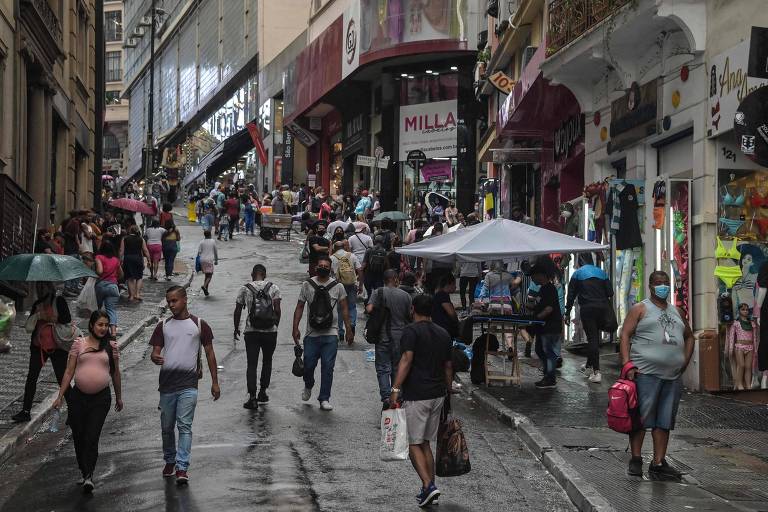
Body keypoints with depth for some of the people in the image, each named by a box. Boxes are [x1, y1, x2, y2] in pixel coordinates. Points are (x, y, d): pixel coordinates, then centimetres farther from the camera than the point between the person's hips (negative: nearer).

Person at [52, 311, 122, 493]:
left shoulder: (111, 346, 5)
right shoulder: (79, 343, 4)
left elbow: (116, 373, 14)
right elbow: (69, 372, 6)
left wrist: (119, 397, 19)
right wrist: (60, 396, 2)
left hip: (101, 398, -1)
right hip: (79, 396, 2)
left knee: (92, 437, -10)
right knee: (79, 437, 8)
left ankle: (89, 477, -10)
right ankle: (84, 473, 23)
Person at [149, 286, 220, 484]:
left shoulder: (199, 325, 4)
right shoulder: (163, 326, 10)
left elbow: (209, 353, 8)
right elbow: (155, 351, 6)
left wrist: (215, 382, 5)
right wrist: (156, 358, -20)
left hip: (188, 384, -3)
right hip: (167, 382, 3)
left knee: (184, 425, -10)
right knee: (167, 427, 12)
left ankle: (182, 468, -13)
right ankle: (169, 461, 31)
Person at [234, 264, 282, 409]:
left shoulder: (245, 289, 1)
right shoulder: (273, 288, 1)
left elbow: (238, 310, 3)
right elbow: (277, 310, -5)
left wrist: (236, 328, 15)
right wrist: (276, 326, 7)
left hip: (251, 332, -1)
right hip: (270, 331, 1)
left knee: (252, 364, 0)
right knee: (267, 361, 20)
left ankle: (252, 397, -10)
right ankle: (262, 392, 22)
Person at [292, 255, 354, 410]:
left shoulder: (337, 286, 4)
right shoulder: (307, 285, 4)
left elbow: (344, 309, 8)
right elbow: (299, 307, 7)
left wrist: (349, 330, 4)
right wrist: (295, 328, -1)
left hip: (330, 334, -1)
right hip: (312, 334, 1)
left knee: (327, 367, -3)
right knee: (308, 365, 3)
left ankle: (324, 399, 5)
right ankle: (308, 386, 35)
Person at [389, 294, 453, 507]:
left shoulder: (411, 331, -8)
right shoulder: (443, 334, 12)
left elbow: (406, 360, -20)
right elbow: (448, 366, 16)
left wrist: (395, 389, -23)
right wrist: (447, 394, 24)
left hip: (416, 396, -6)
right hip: (437, 394, 6)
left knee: (414, 444, 0)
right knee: (425, 443, 16)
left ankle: (429, 485, -13)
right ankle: (428, 488, 15)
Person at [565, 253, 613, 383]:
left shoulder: (577, 273, 3)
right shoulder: (602, 273, 13)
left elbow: (571, 295, 2)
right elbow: (610, 293, 7)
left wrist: (567, 313, 5)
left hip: (587, 309, -4)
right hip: (603, 309, 4)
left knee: (592, 338, -4)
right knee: (595, 337, 18)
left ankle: (596, 372, -11)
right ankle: (589, 366, 33)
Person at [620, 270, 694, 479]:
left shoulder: (677, 312, 20)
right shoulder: (640, 309, 2)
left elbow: (689, 336, 31)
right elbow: (625, 335, -5)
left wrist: (685, 361, 17)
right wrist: (627, 364, -15)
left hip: (673, 375, 6)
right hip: (645, 373, -6)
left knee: (664, 422, 5)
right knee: (641, 417, -5)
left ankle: (658, 463, 9)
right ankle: (636, 460, 4)